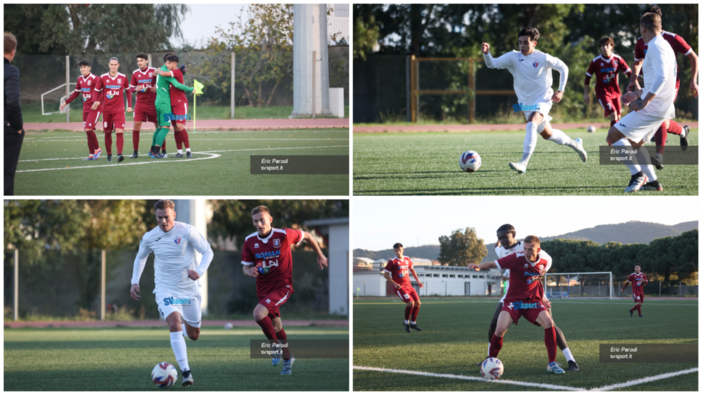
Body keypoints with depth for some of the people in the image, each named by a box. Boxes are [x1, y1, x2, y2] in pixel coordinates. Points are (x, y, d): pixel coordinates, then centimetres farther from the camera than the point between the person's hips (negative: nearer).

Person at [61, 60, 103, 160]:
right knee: (87, 130, 6)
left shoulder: (94, 79, -13)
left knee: (88, 129, -16)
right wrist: (66, 102, 23)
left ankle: (97, 149, 3)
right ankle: (92, 154, 13)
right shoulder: (80, 79, 11)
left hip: (94, 108, -7)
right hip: (86, 108, 7)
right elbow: (76, 93, 24)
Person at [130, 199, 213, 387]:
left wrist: (200, 271, -22)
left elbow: (208, 252, -6)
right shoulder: (149, 237, -4)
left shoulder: (187, 231, -12)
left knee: (194, 335, 11)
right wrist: (135, 281, 9)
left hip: (190, 289, 1)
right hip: (166, 289, -1)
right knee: (174, 324, -26)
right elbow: (141, 257, 16)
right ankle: (185, 372, -31)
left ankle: (185, 329, 52)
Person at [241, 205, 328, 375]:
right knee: (276, 327, 17)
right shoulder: (250, 241, -3)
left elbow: (307, 236, 2)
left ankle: (276, 345, -6)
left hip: (281, 286, -5)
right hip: (263, 287, 5)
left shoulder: (283, 235, -15)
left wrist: (320, 255, 13)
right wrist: (249, 271, -20)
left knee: (258, 313, -27)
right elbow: (245, 267, 5)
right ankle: (287, 359, 38)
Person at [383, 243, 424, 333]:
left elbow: (412, 269, 25)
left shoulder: (407, 259, 7)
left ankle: (413, 323, 22)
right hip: (399, 287, -7)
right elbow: (385, 274, -9)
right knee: (411, 303, -21)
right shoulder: (392, 262, -11)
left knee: (418, 303, 4)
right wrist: (394, 284, -19)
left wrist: (418, 281, 20)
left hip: (408, 285, 7)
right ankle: (406, 323, 0)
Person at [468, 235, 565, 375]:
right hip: (513, 300, -3)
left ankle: (552, 364, -8)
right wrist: (479, 266, -41)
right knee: (500, 329, -21)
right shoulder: (516, 259, -18)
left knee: (548, 323, -21)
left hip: (533, 300, 3)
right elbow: (493, 264, -23)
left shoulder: (543, 262, -2)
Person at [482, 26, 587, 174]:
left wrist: (560, 91, -4)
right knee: (547, 134, 19)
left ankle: (523, 163, -38)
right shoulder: (513, 57, -7)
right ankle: (575, 144, 47)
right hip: (526, 103, 5)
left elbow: (563, 68, 0)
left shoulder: (543, 58, -14)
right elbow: (492, 64, -15)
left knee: (531, 125, -31)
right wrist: (486, 53, -36)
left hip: (542, 100, -5)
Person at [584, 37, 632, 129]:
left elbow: (629, 73, 0)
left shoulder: (618, 59, -4)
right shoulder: (595, 62, -9)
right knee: (613, 115, -20)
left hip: (615, 92, 4)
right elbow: (587, 77, 1)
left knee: (618, 117, 10)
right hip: (602, 93, -4)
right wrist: (586, 93, 2)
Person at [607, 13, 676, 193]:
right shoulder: (664, 45, 17)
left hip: (653, 108, -10)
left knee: (613, 136, -10)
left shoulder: (656, 46, -14)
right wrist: (639, 93, 27)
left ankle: (637, 174, -11)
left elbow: (661, 77, -27)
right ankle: (652, 182, 20)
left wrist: (644, 102, -27)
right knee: (634, 143, 23)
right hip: (662, 107, 10)